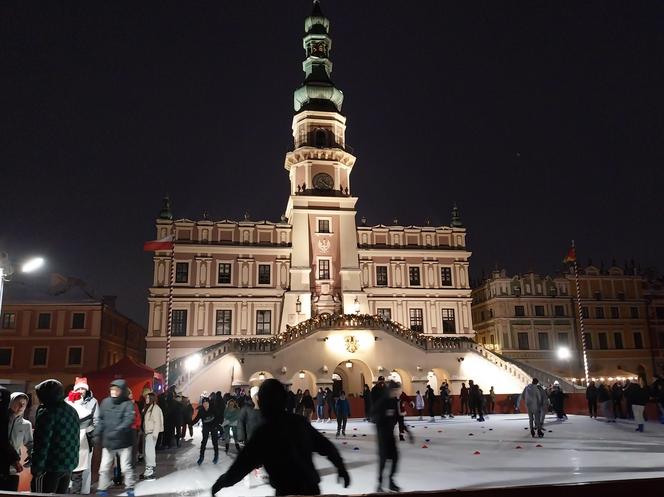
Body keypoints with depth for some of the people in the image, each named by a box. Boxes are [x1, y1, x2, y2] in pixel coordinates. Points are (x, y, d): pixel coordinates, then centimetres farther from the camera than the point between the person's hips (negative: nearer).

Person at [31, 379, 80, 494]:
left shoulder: (47, 412, -13)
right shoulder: (72, 411, 13)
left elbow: (41, 444, -17)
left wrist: (36, 469, -13)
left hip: (51, 466, -8)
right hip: (70, 464, 8)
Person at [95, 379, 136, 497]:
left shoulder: (128, 404, -10)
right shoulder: (105, 402, 4)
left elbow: (129, 420, -21)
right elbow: (101, 420, 10)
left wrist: (117, 432, -30)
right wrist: (97, 434, 1)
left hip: (123, 441, -4)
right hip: (107, 442, 4)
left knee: (126, 467, 6)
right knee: (104, 468, 8)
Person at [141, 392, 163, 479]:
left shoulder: (155, 408, -11)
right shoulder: (146, 408, 15)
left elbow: (157, 421, -15)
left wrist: (155, 433, -19)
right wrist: (142, 431, 14)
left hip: (152, 432, -9)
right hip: (146, 432, 9)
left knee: (149, 451, -12)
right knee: (146, 451, 11)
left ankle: (150, 469, -8)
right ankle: (148, 469, 19)